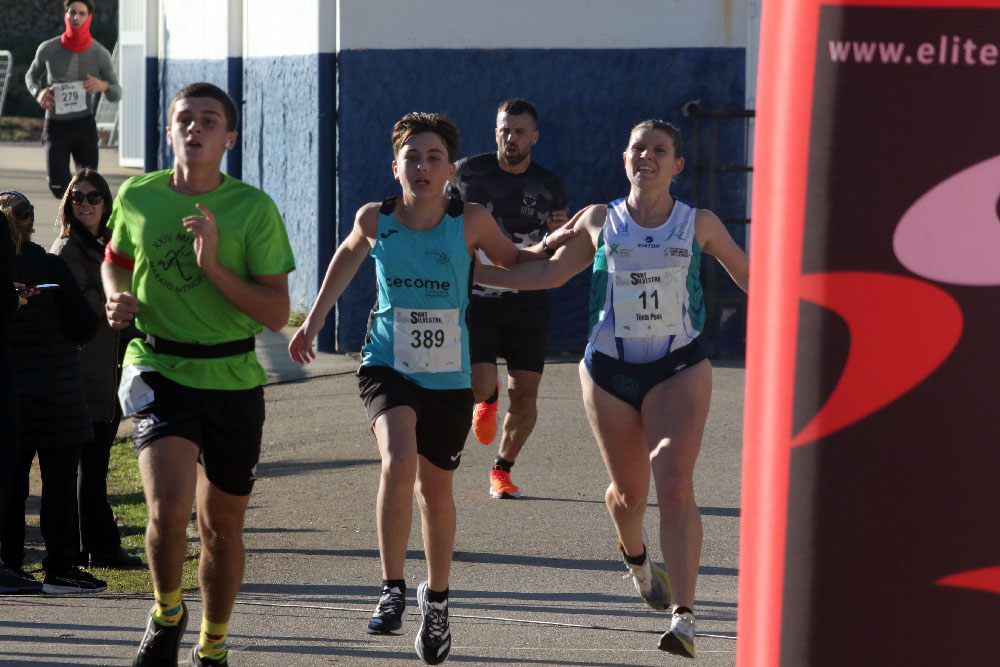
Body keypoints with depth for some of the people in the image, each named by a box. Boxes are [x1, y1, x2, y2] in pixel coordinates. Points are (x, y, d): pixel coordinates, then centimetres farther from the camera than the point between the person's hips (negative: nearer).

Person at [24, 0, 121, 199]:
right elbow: (31, 76, 17)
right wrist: (38, 93, -6)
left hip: (85, 125, 0)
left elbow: (117, 94, 2)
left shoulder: (100, 54, -3)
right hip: (55, 124, 0)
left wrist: (103, 86, -21)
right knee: (58, 186, -7)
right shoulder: (48, 49, -3)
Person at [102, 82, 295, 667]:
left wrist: (213, 265, -21)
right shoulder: (137, 197, 0)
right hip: (158, 372, 0)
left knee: (222, 526, 12)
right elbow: (116, 260, 22)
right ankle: (167, 614, 7)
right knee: (169, 507, -21)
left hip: (233, 378, 0)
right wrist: (118, 298, 0)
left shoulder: (254, 208, -7)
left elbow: (277, 313, -10)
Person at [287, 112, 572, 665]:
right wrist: (313, 321, 20)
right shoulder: (375, 220, -8)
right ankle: (392, 589, -14)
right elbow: (348, 256, 15)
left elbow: (514, 263, 7)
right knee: (398, 463, -27)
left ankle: (436, 598, 38)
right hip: (387, 366, -1)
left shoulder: (470, 222, -11)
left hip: (448, 377, 1)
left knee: (435, 490, 14)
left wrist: (555, 246, -10)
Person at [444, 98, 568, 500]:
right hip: (477, 297, -2)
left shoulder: (549, 187, 4)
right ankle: (488, 398, 24)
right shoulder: (467, 173, 0)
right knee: (477, 387, -16)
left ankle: (502, 469, 22)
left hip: (527, 301, 2)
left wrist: (562, 233, -9)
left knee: (524, 396, -2)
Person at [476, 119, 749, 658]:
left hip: (679, 369, -2)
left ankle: (683, 620, -23)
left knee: (675, 484, -19)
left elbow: (747, 275, 14)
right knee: (629, 492, 12)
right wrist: (466, 271, 12)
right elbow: (549, 272, 15)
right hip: (609, 370, 2)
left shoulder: (699, 224, 3)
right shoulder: (599, 221, 5)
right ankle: (635, 555, 50)